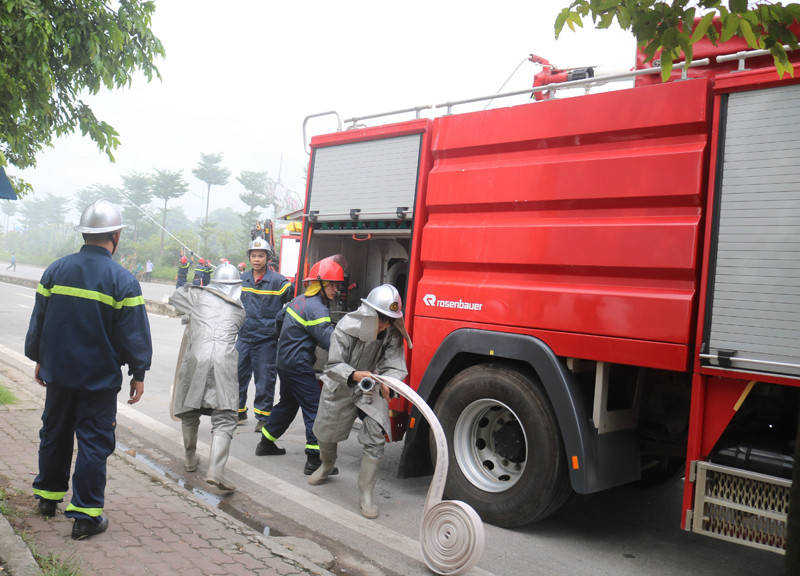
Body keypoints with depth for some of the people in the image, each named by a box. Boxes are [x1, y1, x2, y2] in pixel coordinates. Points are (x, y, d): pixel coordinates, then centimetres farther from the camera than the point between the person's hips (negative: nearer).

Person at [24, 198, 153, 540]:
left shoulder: (55, 270, 0)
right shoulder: (122, 280, -14)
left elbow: (38, 320, 8)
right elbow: (134, 334, -11)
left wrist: (39, 359, 20)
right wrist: (138, 373, 0)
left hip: (58, 371, 5)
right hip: (100, 377, -5)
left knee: (55, 434, 20)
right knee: (94, 442, 3)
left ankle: (48, 495, 37)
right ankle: (85, 515, 7)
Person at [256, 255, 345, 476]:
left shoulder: (300, 300, 10)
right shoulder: (316, 309, -20)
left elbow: (279, 318, 24)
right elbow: (330, 341, -26)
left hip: (285, 360, 10)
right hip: (298, 366, -10)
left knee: (288, 403, 24)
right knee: (314, 409, -8)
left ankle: (266, 443, 36)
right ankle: (314, 460, -10)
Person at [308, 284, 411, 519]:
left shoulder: (392, 333, -18)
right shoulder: (346, 328, -26)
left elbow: (395, 367, -20)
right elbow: (333, 366, -27)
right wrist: (355, 375, -47)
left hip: (372, 389, 0)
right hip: (340, 388, 0)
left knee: (375, 437, -16)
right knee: (326, 431, 18)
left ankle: (366, 494, -1)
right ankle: (327, 465, 54)